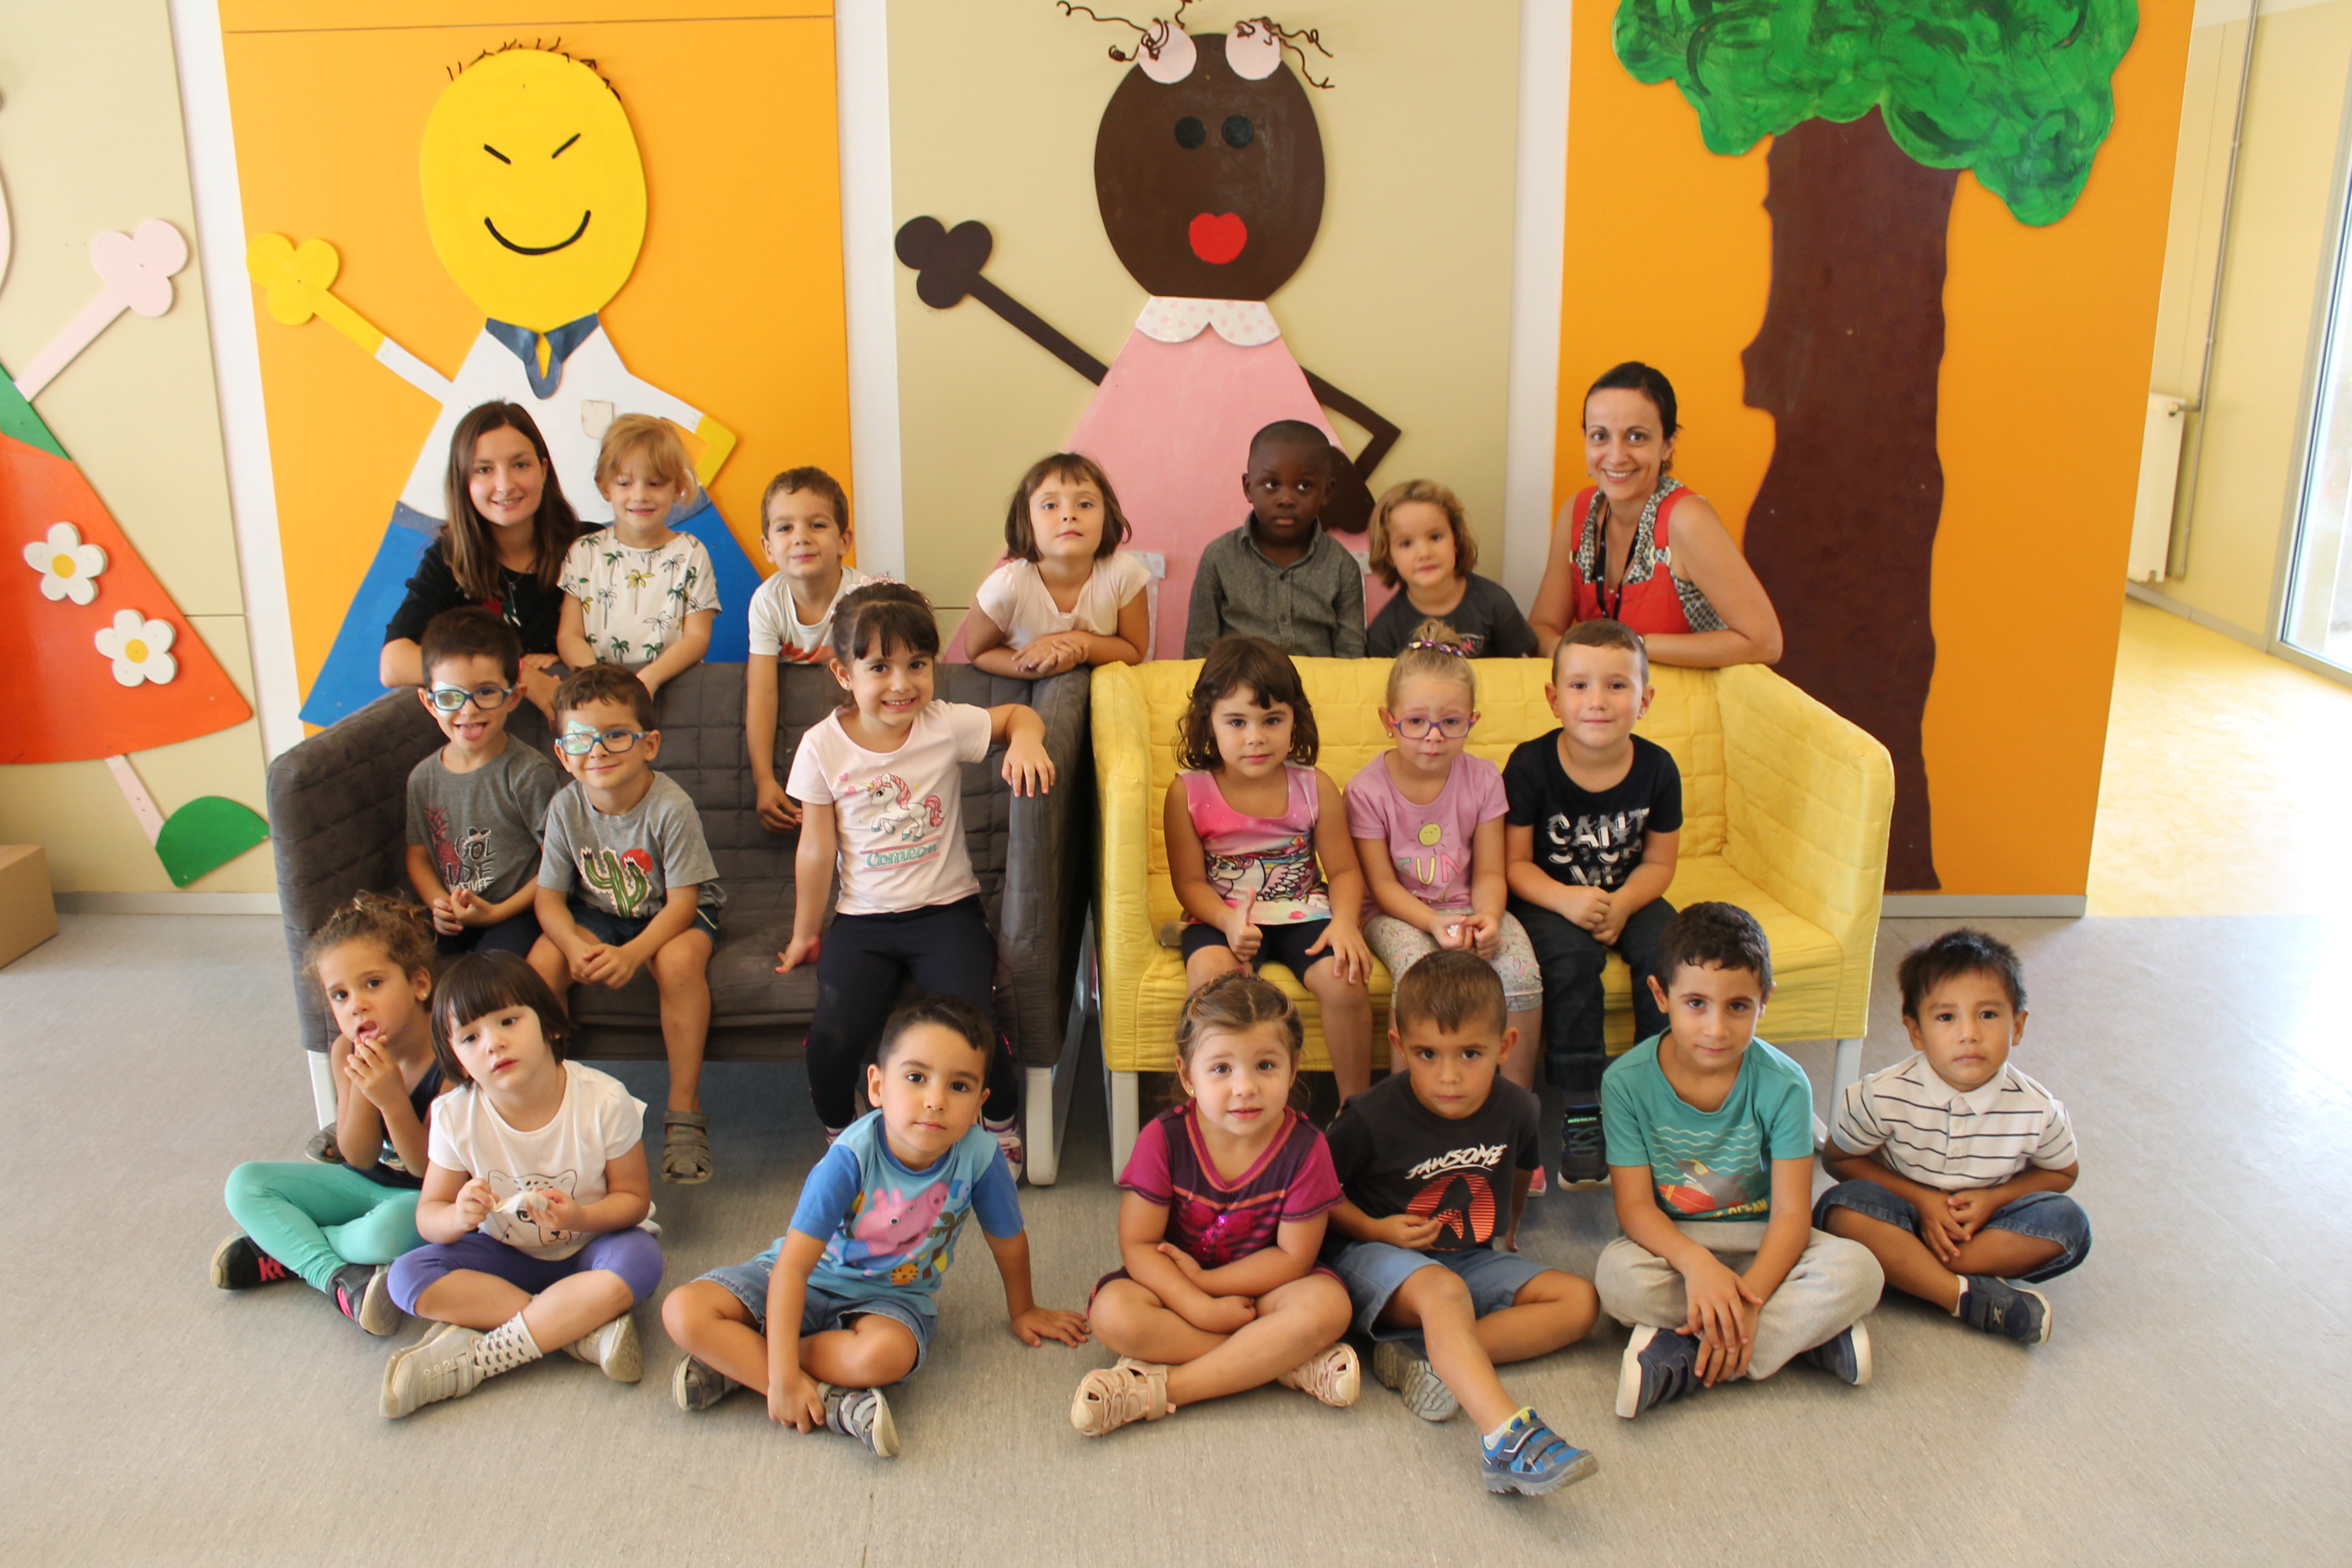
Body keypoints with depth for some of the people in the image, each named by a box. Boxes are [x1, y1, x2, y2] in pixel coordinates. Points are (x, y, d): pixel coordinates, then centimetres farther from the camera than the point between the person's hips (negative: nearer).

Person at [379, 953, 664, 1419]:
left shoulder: (604, 1102, -21)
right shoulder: (455, 1117, -14)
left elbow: (633, 1198, -12)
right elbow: (428, 1216, -7)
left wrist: (581, 1218, -33)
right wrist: (459, 1217, -31)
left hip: (589, 1248, -2)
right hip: (507, 1258, 3)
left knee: (640, 1260, -35)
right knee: (408, 1277, -22)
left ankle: (474, 1360, -26)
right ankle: (584, 1329, -25)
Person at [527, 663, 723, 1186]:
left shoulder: (670, 807, -25)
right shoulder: (566, 807, -13)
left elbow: (682, 902, -23)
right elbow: (549, 898, -8)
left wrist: (632, 954, -37)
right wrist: (576, 944, -29)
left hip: (674, 914, -4)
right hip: (597, 913, 4)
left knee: (680, 959, -35)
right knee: (542, 959, -23)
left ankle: (685, 1110, -23)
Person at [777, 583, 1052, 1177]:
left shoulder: (948, 726, -6)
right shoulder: (823, 747, -4)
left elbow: (1018, 714, 12)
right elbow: (816, 850, 4)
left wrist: (1026, 740, -12)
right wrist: (805, 934, 11)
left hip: (947, 910, -1)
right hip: (861, 920, 1)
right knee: (834, 1036, -21)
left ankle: (1002, 1125, 11)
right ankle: (839, 1137, 12)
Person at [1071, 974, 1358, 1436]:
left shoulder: (1304, 1149, -16)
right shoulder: (1163, 1139, -16)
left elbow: (1293, 1257, -13)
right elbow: (1138, 1245, -14)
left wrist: (1203, 1280, -18)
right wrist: (1201, 1309, -26)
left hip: (1262, 1288, 0)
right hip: (1177, 1285, 1)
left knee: (1326, 1305, -30)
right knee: (1113, 1313, -29)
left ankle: (1163, 1389, -28)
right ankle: (1292, 1363, -23)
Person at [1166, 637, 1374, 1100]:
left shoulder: (1315, 787, -4)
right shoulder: (1188, 792, -7)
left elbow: (1344, 870, 1)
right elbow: (1190, 882, -5)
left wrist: (1345, 922, -20)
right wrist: (1228, 921, -26)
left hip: (1303, 914, 1)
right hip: (1223, 918, -1)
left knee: (1344, 979, -25)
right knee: (1211, 972, -33)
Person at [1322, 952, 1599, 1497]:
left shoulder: (1514, 1109, -5)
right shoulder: (1372, 1117, -18)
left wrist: (1507, 1231, 24)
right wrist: (1376, 1230, -17)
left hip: (1474, 1259, 6)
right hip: (1378, 1256, -6)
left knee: (1579, 1301, -13)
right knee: (1443, 1290, -38)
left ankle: (1425, 1356, -27)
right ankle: (1507, 1436, -56)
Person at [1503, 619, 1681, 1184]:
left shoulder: (1657, 768, -6)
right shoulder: (1531, 765, -14)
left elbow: (1659, 862, 1)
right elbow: (1514, 862, -10)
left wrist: (1621, 904, -19)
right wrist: (1566, 900, -27)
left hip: (1627, 896, 3)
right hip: (1548, 899, -3)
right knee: (1572, 954, -32)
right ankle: (1580, 1110, -23)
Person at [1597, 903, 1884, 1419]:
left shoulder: (1783, 1084, -12)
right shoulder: (1627, 1081, -13)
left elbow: (1791, 1213, -16)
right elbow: (1635, 1204, -14)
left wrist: (1749, 1298, -32)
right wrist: (1695, 1262, -35)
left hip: (1760, 1244, 1)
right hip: (1668, 1242, -1)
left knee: (1857, 1270, -27)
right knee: (1619, 1275, -34)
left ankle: (1683, 1359, -26)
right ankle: (1808, 1331, -22)